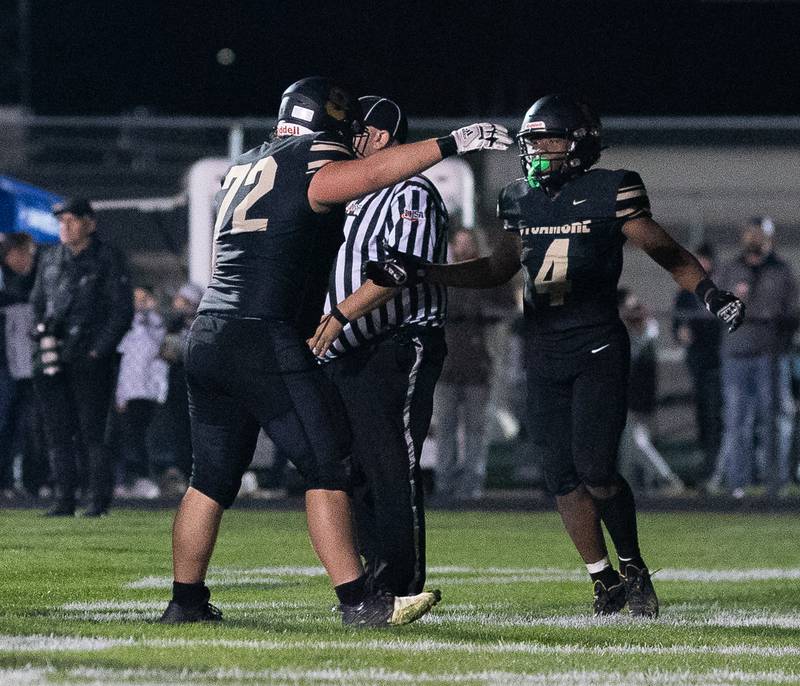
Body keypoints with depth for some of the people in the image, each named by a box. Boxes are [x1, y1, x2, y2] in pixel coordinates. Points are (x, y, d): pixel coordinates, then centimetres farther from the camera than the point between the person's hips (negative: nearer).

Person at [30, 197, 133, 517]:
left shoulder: (107, 260, 0)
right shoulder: (51, 260, 15)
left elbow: (123, 311, -2)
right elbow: (37, 304, 23)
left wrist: (99, 350, -9)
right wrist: (44, 338, 6)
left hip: (91, 359, -5)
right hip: (54, 357, 5)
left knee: (91, 432, -9)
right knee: (58, 432, 3)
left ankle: (99, 499, -4)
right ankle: (64, 499, 6)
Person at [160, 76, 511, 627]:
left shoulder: (243, 167, 21)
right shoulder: (311, 161, -4)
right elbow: (369, 174, -24)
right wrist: (451, 144, -24)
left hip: (208, 335, 8)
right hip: (265, 339, -8)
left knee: (213, 478, 14)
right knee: (327, 468, -5)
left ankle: (186, 602, 17)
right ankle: (359, 601, -7)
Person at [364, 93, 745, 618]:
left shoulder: (609, 193, -5)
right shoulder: (521, 201, 11)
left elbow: (666, 251, -1)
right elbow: (499, 270, 20)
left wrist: (710, 293, -17)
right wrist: (419, 273, 13)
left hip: (598, 349, -6)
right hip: (545, 355, 6)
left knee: (595, 470, -14)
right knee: (563, 476, 2)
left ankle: (634, 569, 7)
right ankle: (606, 582, 13)